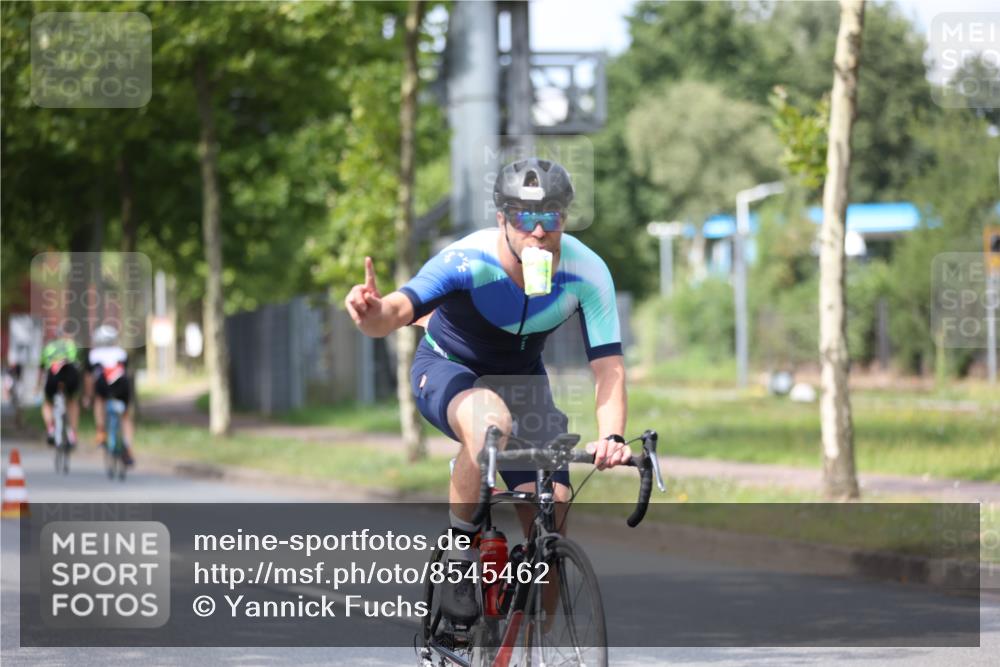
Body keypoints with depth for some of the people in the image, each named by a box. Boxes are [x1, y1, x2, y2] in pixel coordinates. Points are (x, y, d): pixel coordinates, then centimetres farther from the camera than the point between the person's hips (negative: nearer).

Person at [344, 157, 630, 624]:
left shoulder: (586, 273, -24)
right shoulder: (468, 261, -32)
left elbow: (608, 364, -27)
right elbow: (396, 312, -43)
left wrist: (611, 436, -45)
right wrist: (373, 313, -68)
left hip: (521, 378, 3)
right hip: (447, 369, -3)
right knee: (490, 423, -39)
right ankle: (459, 549, -19)